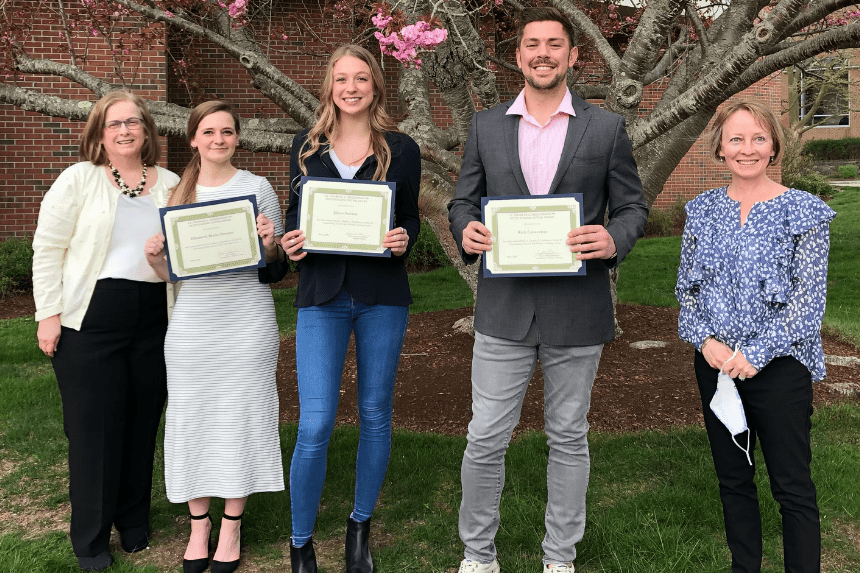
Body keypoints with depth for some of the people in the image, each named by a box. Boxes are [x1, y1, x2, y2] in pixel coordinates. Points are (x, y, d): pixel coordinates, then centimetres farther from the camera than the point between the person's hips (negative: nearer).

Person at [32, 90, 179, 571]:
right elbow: (48, 248, -2)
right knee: (94, 424, 3)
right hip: (91, 317, -3)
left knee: (143, 421, 10)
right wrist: (49, 314, -7)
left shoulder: (171, 184, 10)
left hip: (155, 318, 3)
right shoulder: (79, 179, 0)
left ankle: (135, 522, 28)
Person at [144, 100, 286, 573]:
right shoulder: (177, 193, 9)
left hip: (248, 322, -2)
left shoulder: (257, 187, 2)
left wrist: (268, 245, -17)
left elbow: (275, 263, 4)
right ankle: (198, 526, 24)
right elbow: (169, 272, 12)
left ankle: (231, 528, 20)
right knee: (192, 417, 6)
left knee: (241, 417, 4)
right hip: (192, 322, 2)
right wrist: (154, 256, -9)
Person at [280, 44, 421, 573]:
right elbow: (294, 214, 14)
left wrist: (403, 240, -14)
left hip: (383, 295, 0)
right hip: (322, 295, 0)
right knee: (315, 426, -6)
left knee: (376, 415, 11)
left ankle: (361, 526, 31)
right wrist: (291, 242, -8)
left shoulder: (401, 149, 3)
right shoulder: (306, 147, 8)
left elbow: (411, 218, 8)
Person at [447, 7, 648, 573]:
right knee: (486, 439, 5)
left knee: (568, 438, 13)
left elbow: (633, 206, 5)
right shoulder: (486, 125, 7)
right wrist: (466, 230, -12)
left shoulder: (607, 128, 3)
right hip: (504, 308, 1)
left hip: (577, 312, 0)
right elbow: (463, 200, 11)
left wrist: (614, 240, -17)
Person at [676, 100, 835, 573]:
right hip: (715, 363, 4)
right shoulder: (703, 210, 5)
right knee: (732, 478, 16)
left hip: (780, 365, -4)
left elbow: (808, 298, -10)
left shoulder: (804, 211, -6)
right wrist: (706, 340, -9)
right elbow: (686, 286, 7)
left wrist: (755, 354, -17)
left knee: (792, 487, 3)